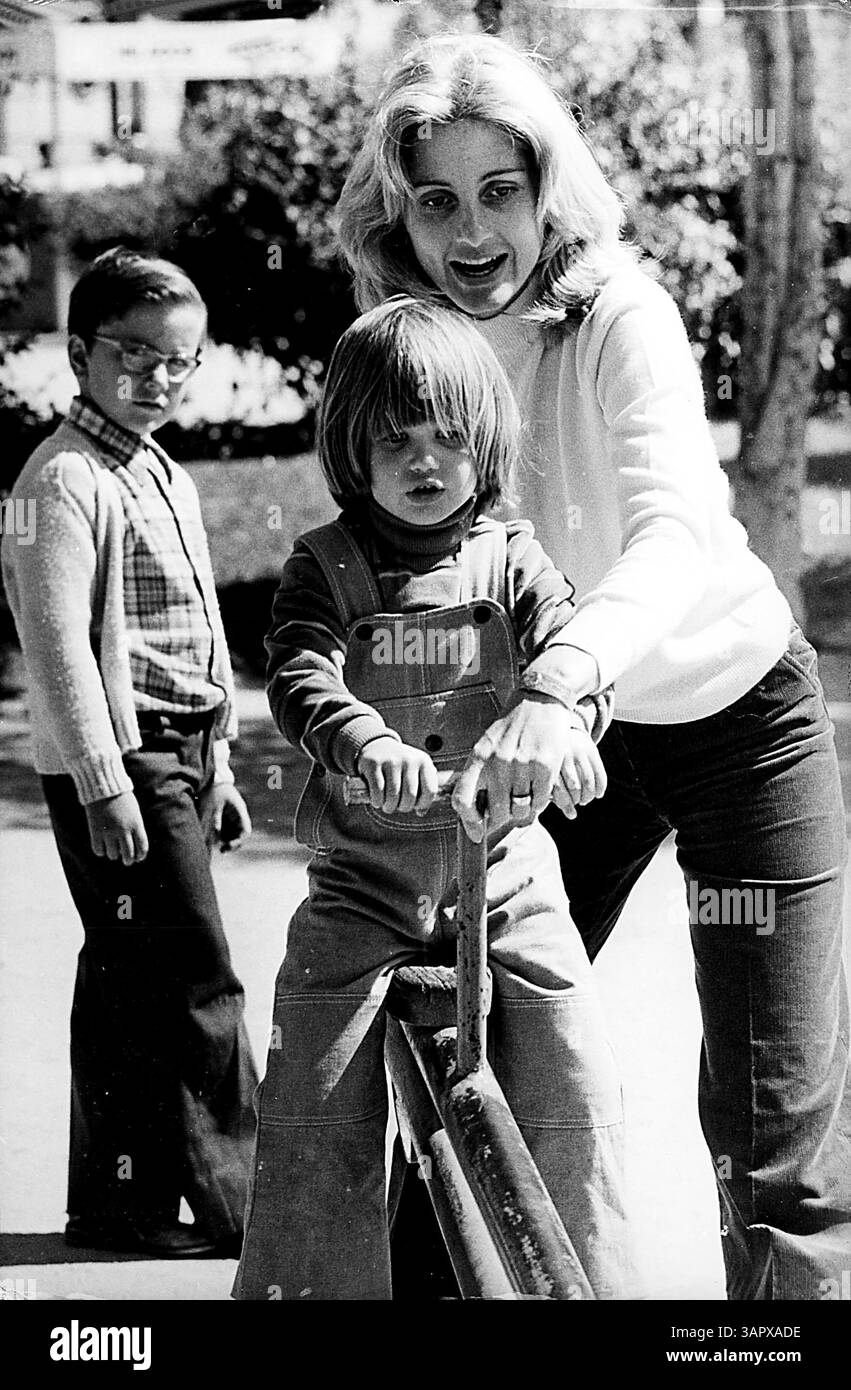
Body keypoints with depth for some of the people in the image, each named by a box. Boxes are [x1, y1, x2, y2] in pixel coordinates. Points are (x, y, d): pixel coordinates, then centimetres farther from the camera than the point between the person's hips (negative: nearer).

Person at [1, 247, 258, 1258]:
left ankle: (119, 1202, 17)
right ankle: (237, 1201, -1)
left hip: (179, 755, 9)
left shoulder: (167, 480, 18)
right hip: (121, 759, -9)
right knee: (199, 985, -7)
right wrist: (104, 784, -21)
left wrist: (216, 771, 23)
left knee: (127, 984, 12)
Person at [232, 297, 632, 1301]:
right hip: (362, 884, -1)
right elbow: (300, 678, -16)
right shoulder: (325, 567, 0)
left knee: (575, 1093, -7)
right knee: (315, 1110, -9)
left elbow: (562, 645, -11)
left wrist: (562, 715, -36)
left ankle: (592, 1281, 10)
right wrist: (364, 739, -38)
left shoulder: (510, 560, 4)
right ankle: (294, 1284, 4)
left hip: (504, 874, 1)